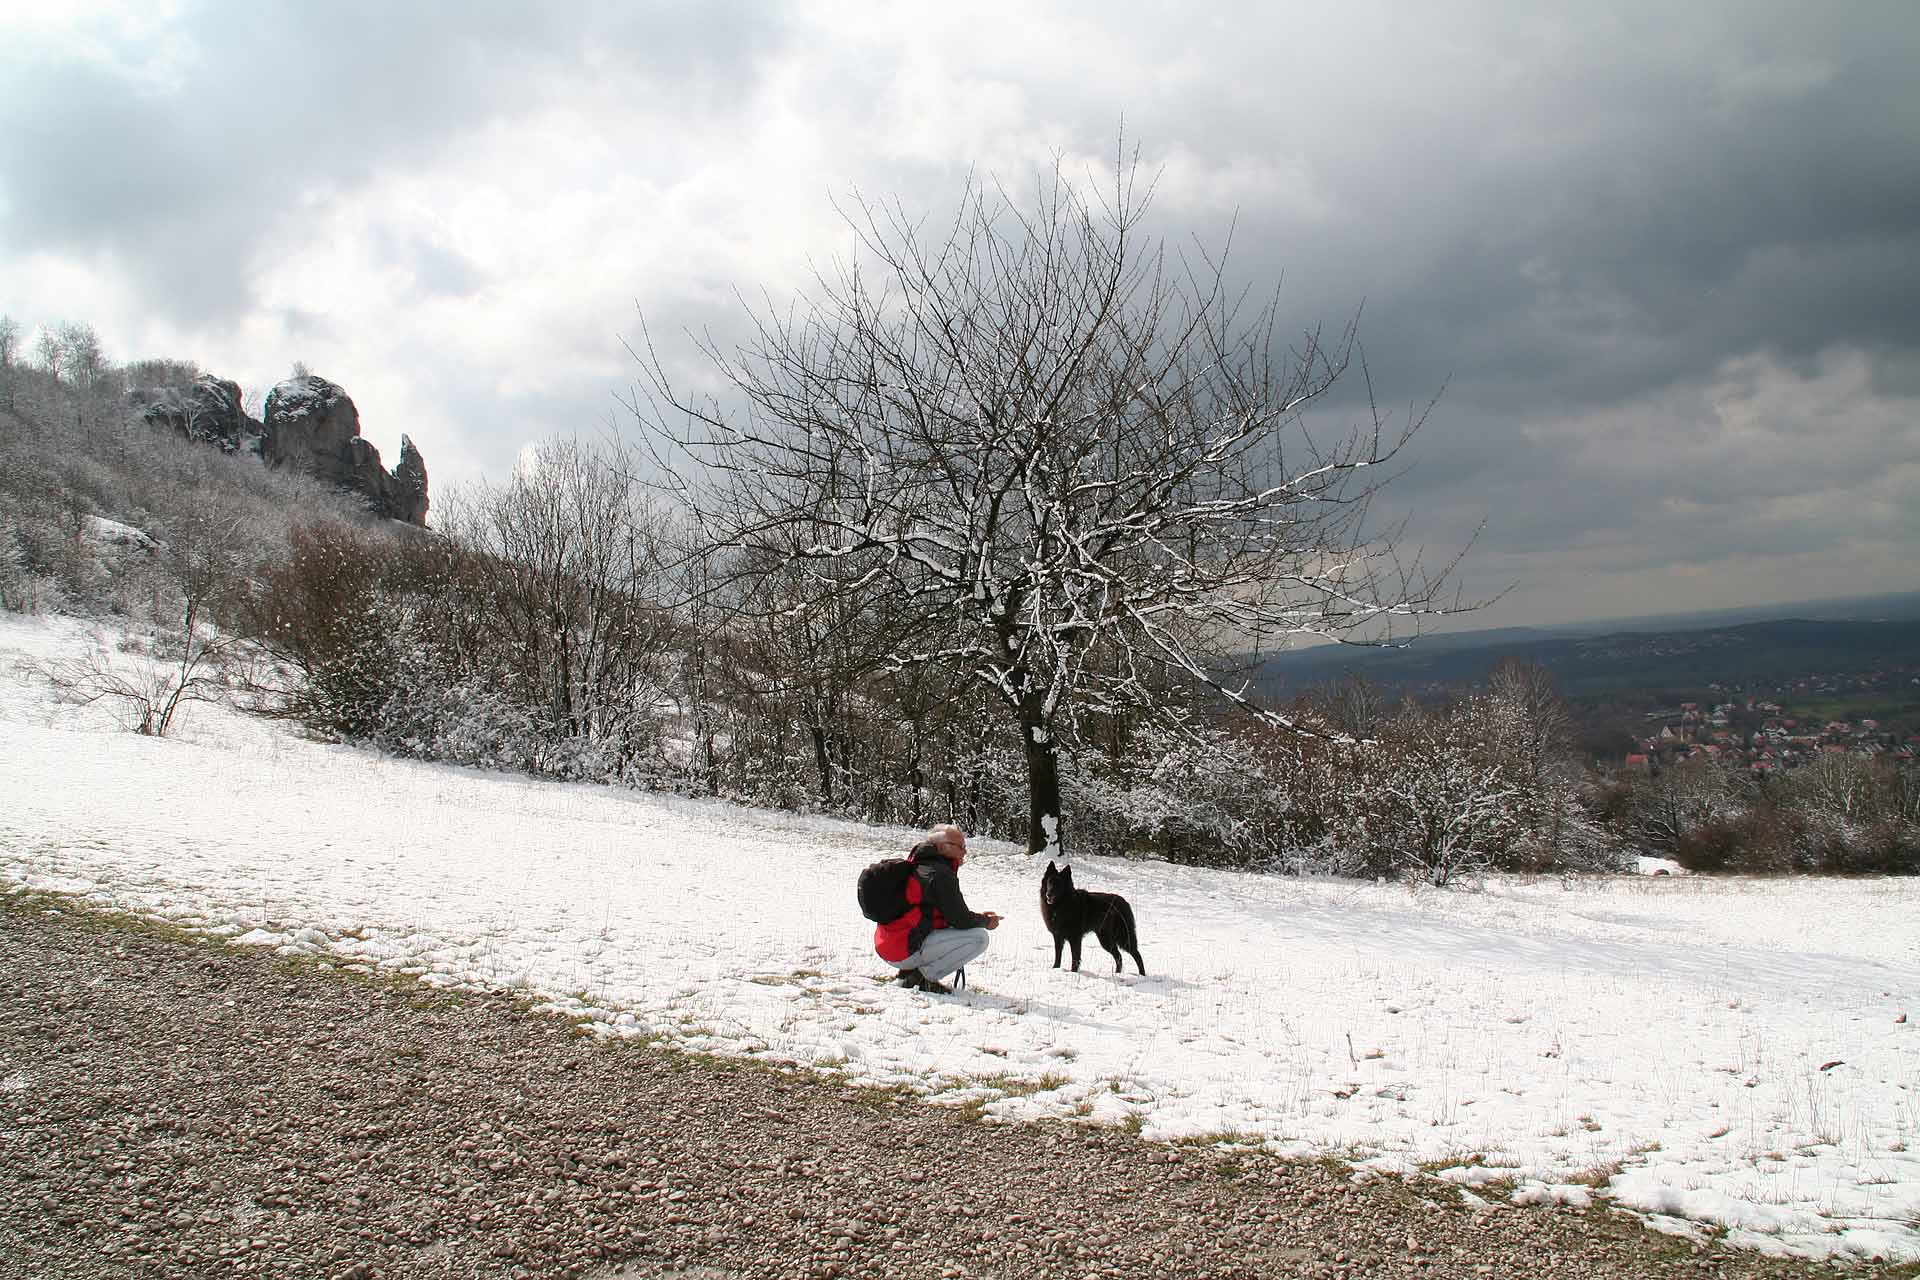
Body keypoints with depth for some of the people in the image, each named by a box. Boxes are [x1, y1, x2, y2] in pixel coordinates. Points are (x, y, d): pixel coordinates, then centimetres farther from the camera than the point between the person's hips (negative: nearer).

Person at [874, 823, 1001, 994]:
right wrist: (986, 922, 7)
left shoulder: (917, 865, 17)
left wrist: (978, 916, 15)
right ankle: (924, 976, -9)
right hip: (907, 950, -10)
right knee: (979, 938, -13)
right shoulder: (940, 873, -14)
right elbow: (960, 920, -12)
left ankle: (910, 971, 12)